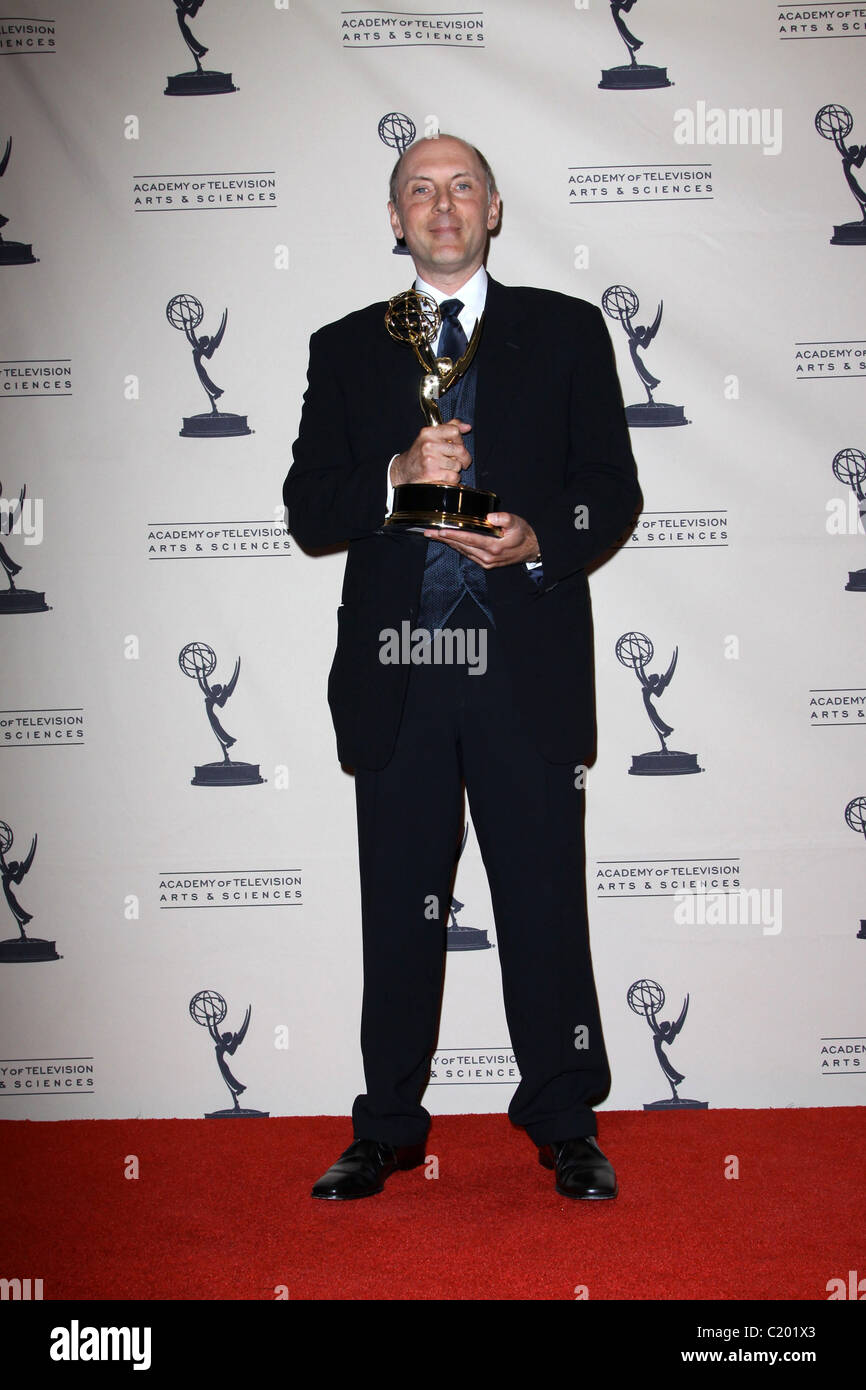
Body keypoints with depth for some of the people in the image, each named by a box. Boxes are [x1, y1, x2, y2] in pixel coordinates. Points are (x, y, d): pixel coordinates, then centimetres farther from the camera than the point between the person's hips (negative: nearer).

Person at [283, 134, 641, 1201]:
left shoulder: (566, 331, 10)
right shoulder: (346, 350, 13)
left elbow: (613, 488, 6)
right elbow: (307, 511, 6)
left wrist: (540, 541, -13)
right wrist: (396, 476, -12)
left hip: (530, 665, -1)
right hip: (396, 671, 1)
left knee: (546, 901, 4)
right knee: (400, 908, 8)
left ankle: (565, 1125, 22)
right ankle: (388, 1129, 23)